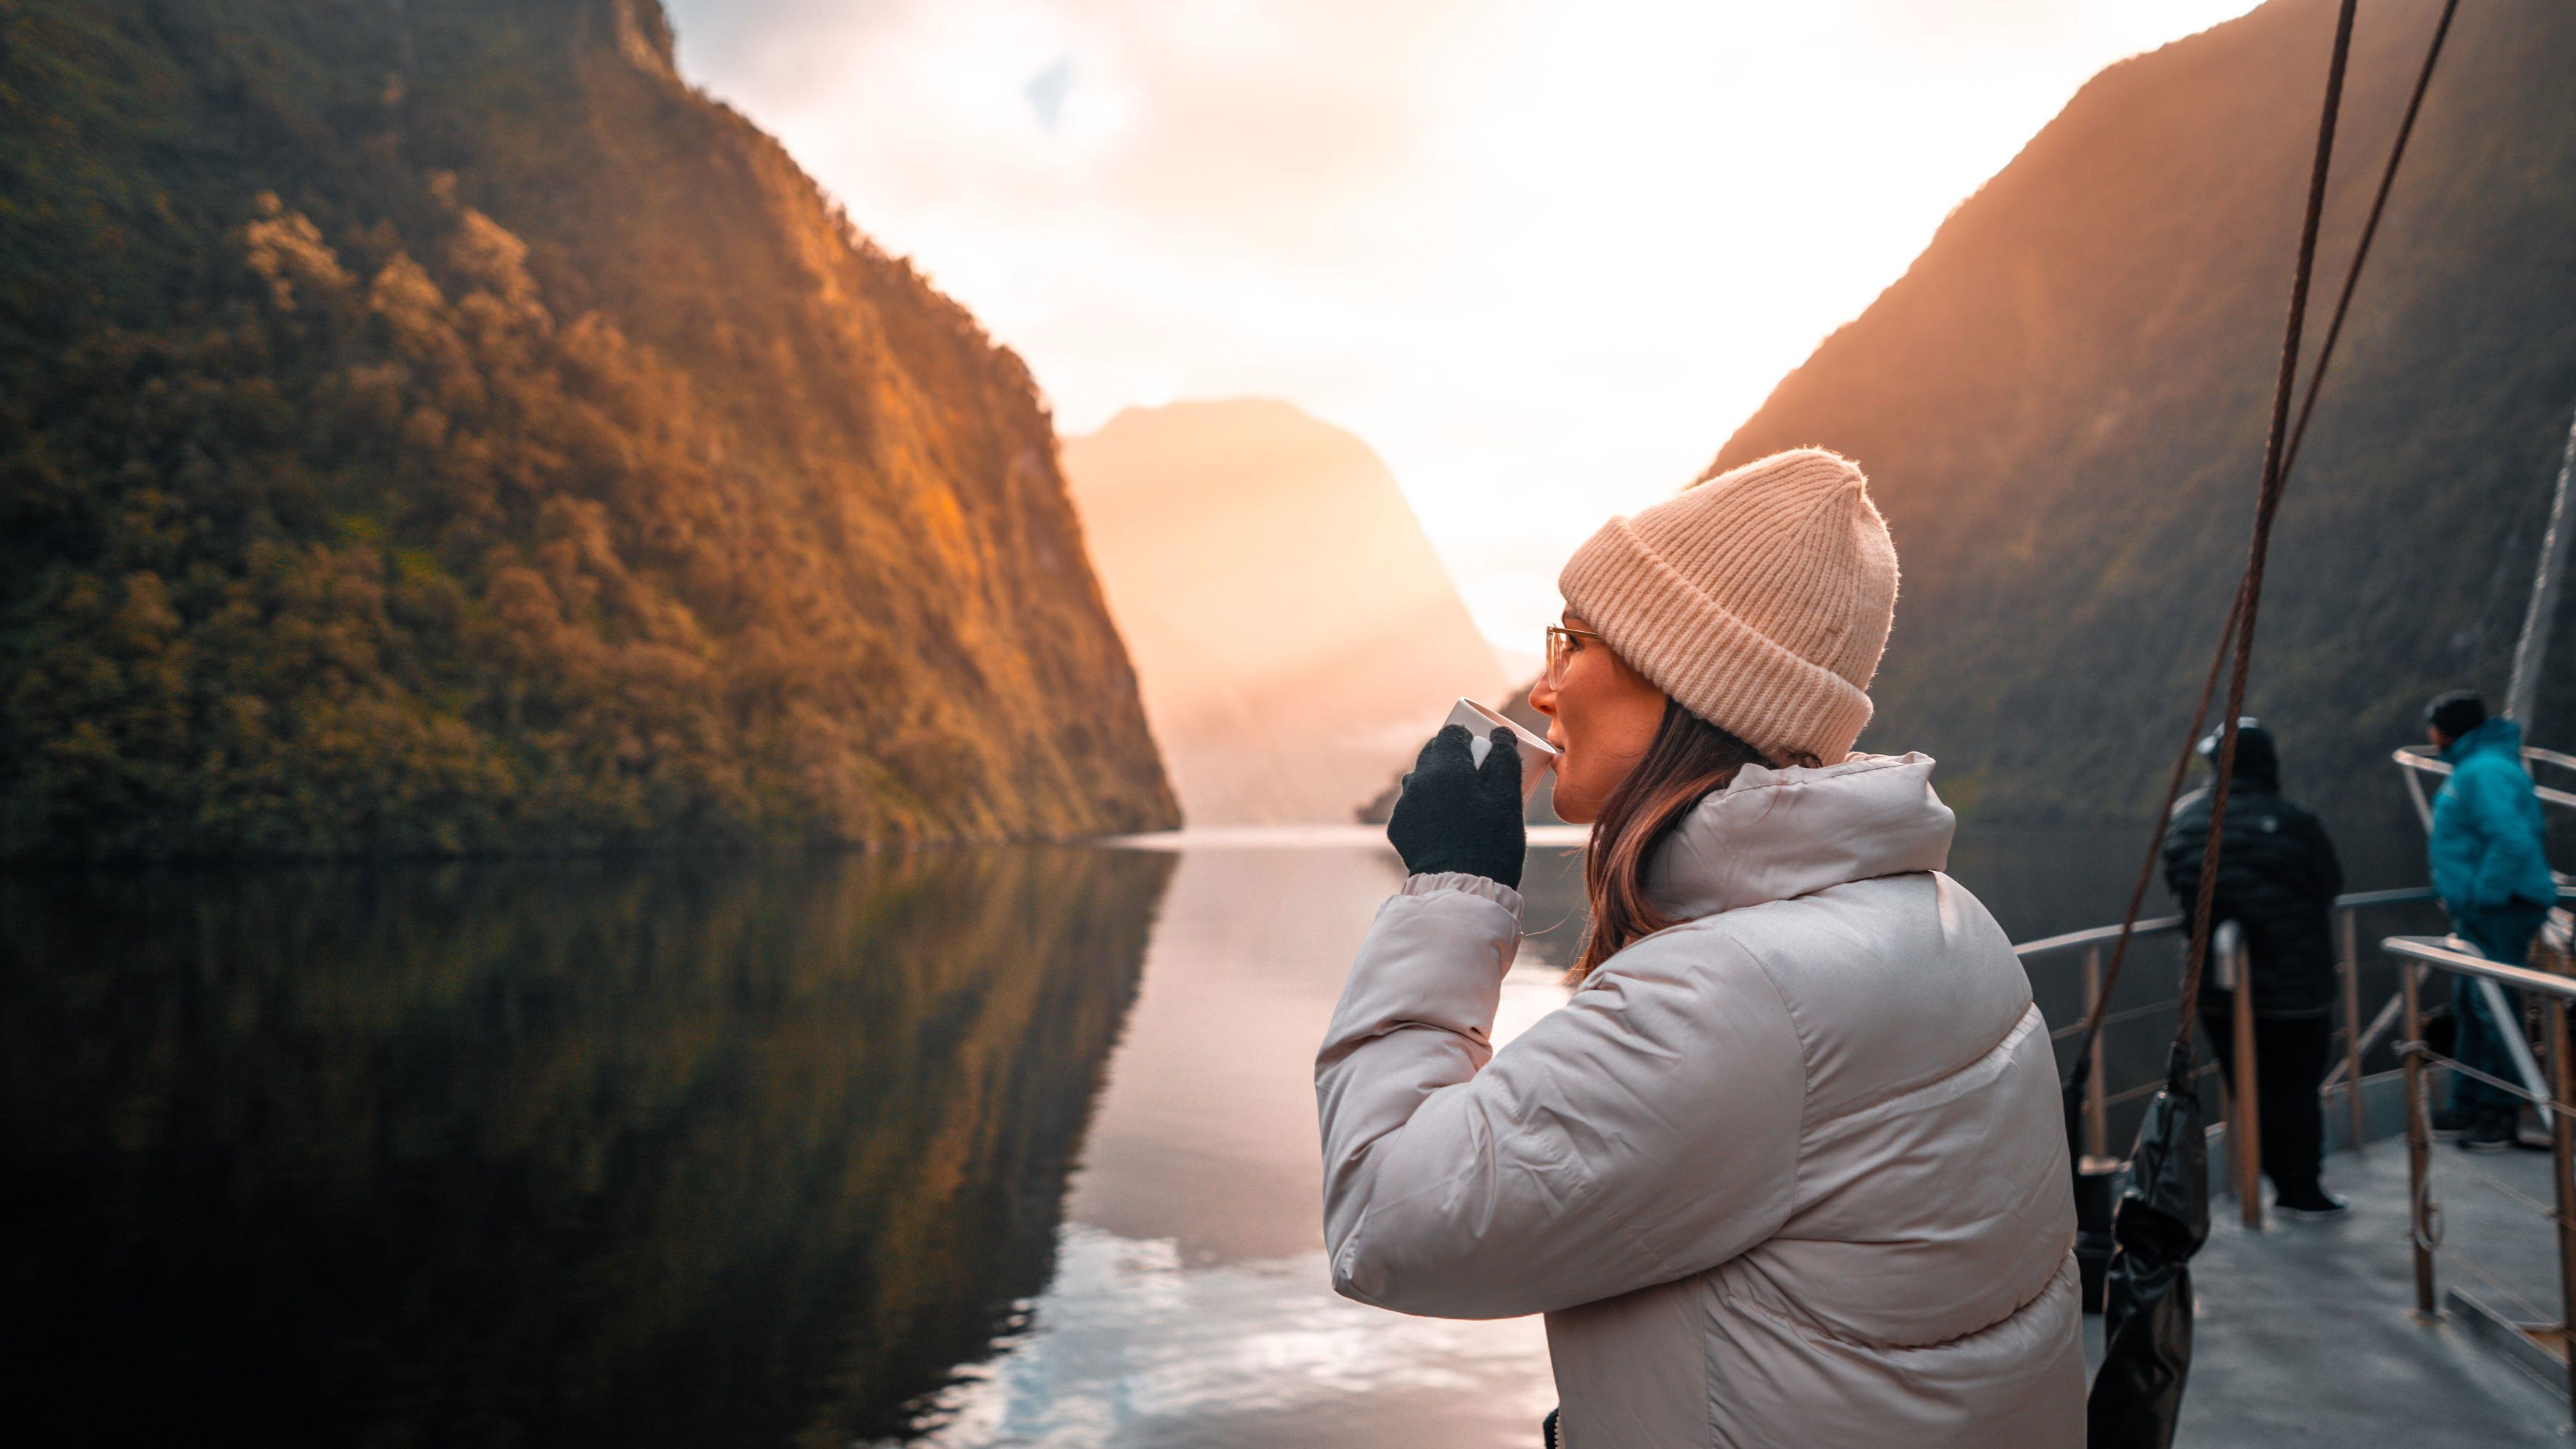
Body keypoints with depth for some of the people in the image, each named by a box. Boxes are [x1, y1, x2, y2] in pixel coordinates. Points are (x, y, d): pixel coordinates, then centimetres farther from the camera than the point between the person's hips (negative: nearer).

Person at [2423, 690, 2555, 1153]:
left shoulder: (2484, 772, -19)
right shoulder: (2471, 767, 15)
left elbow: (2512, 840, -29)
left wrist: (2486, 896, -23)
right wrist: (2461, 893, 20)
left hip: (2500, 911, -11)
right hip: (2477, 910, 11)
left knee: (2493, 1008, -5)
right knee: (2469, 1007, 15)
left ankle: (2501, 1114, 2)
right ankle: (2469, 1105, 23)